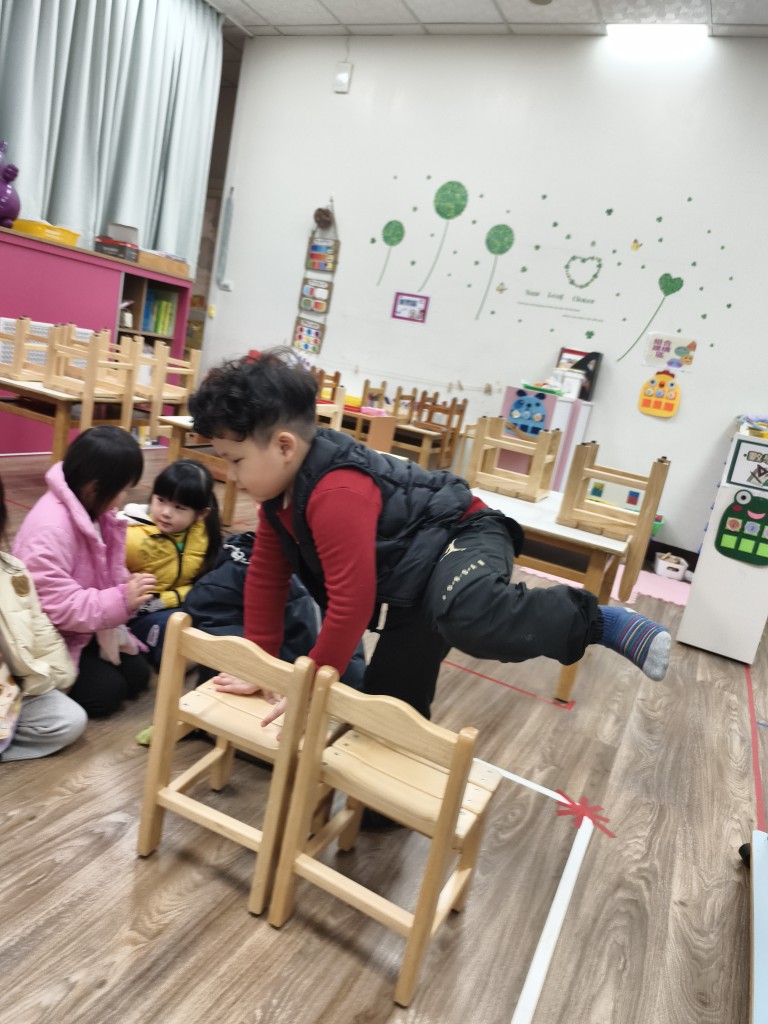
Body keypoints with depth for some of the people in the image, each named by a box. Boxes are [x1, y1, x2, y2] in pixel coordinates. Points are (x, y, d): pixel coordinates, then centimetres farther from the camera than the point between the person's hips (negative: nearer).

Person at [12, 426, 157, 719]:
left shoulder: (95, 510, -2)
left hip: (87, 629, 9)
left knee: (138, 676, 4)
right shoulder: (51, 528, -31)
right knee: (107, 692, -13)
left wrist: (127, 584, -13)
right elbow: (57, 606, -33)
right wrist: (121, 600, -34)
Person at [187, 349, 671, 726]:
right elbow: (266, 576, 8)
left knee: (466, 616, -43)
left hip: (463, 540, -10)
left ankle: (596, 621, -21)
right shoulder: (283, 487, 0)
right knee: (388, 699, 12)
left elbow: (351, 602, -31)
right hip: (413, 588, 10)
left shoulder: (337, 493, -32)